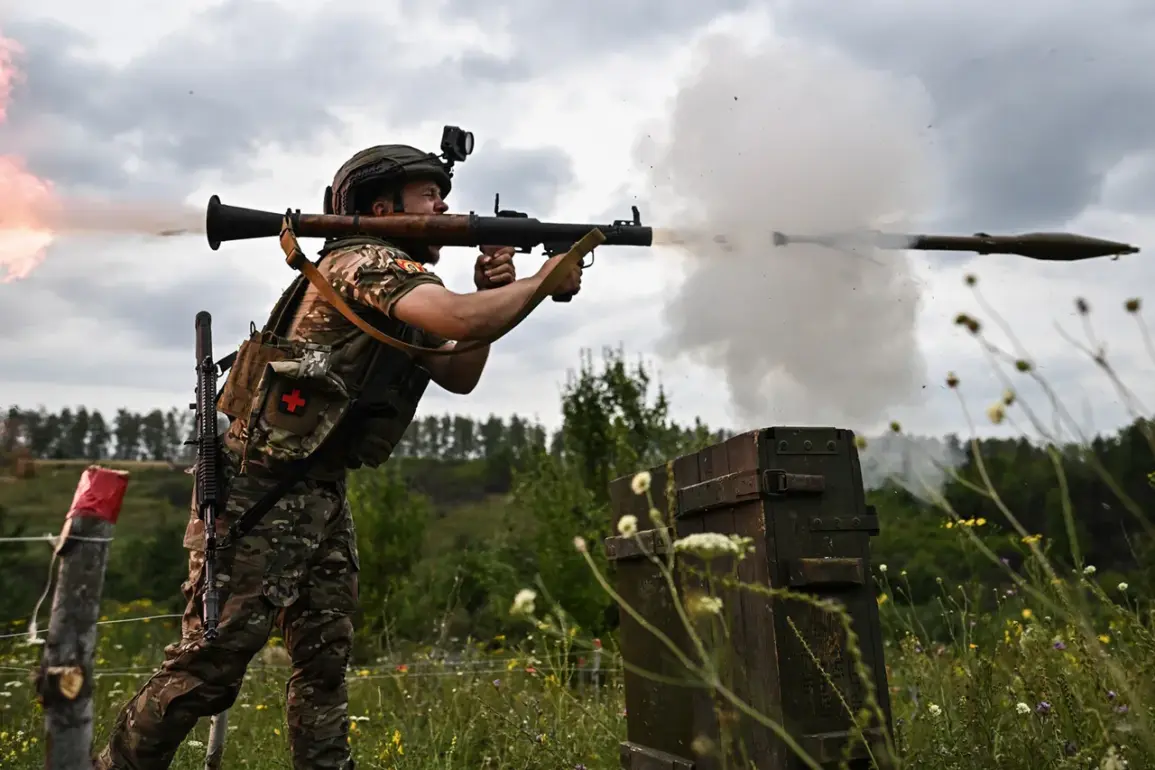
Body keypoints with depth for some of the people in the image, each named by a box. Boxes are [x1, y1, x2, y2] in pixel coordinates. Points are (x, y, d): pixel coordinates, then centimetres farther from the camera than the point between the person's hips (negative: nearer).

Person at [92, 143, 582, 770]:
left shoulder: (401, 292, 16)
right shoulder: (364, 260, -13)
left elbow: (460, 375, 17)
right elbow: (457, 319, -30)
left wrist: (492, 290, 3)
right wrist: (543, 281, -13)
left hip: (321, 495, 10)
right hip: (255, 491, -9)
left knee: (326, 659, 10)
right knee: (212, 659, -3)